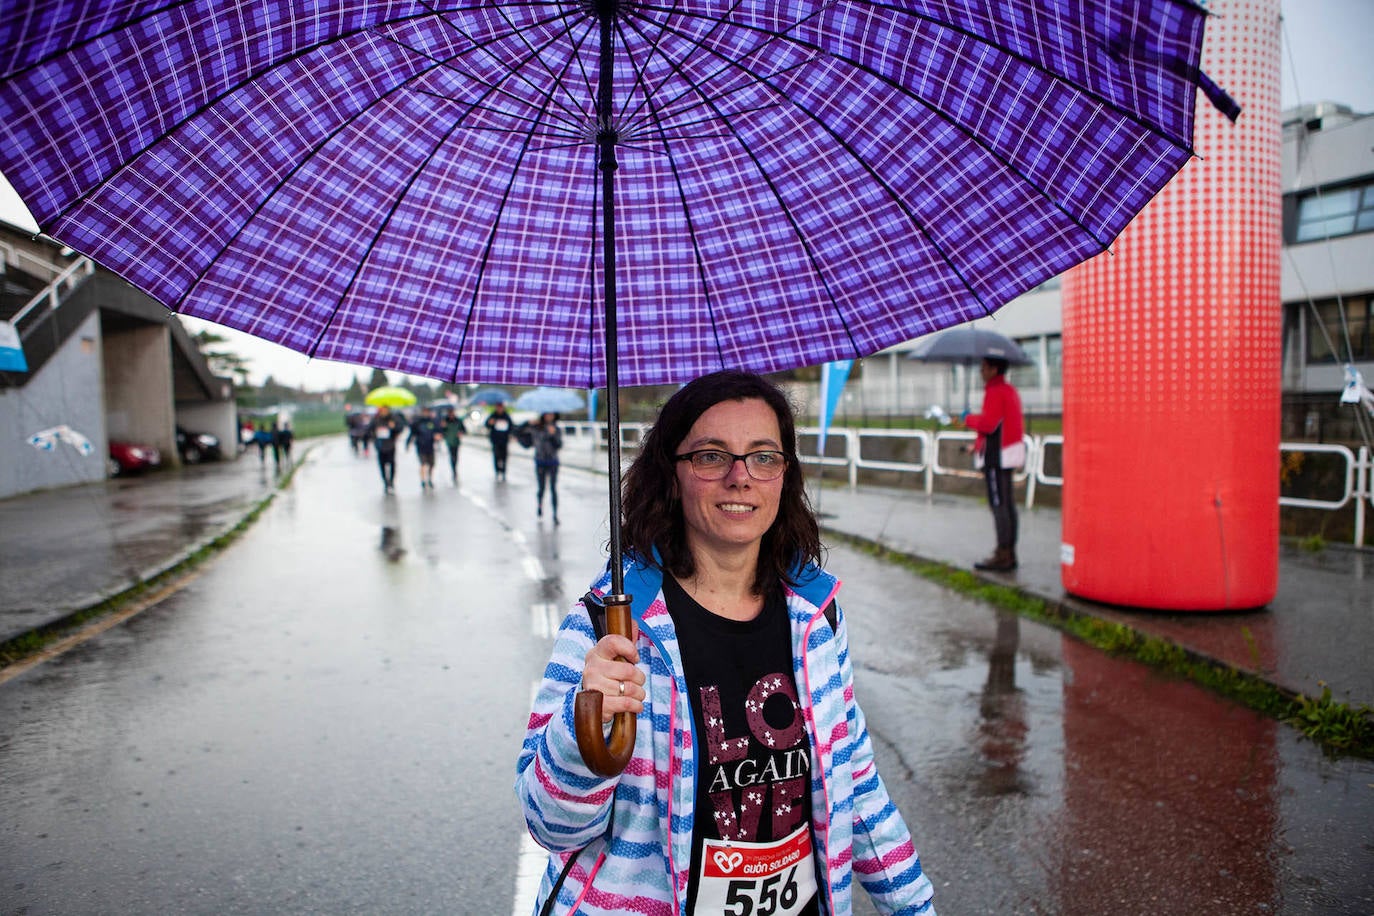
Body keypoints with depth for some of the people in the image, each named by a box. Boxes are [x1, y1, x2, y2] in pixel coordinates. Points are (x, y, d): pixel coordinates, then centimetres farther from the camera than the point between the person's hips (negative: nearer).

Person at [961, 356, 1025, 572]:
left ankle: (1003, 556, -5)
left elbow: (988, 423, -23)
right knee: (1008, 504, 11)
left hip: (996, 457, -10)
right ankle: (1009, 553, 16)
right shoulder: (1010, 390, 18)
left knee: (999, 504, -7)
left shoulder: (995, 392, -14)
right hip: (1009, 453, 10)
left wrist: (969, 418, -4)